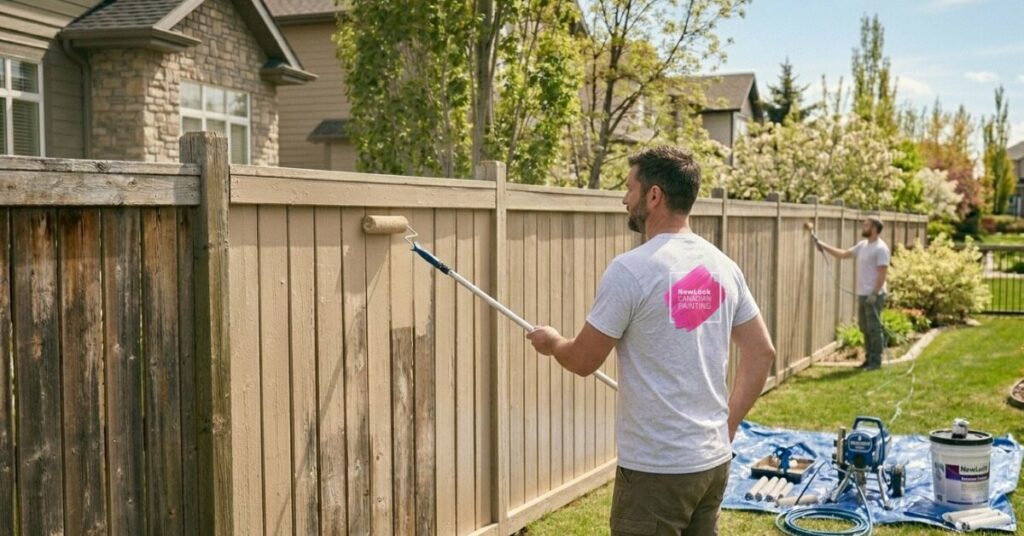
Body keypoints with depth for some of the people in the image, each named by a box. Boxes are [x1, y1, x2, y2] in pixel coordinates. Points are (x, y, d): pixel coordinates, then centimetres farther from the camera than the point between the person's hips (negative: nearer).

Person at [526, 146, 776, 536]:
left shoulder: (631, 270, -17)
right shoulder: (723, 266, 5)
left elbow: (583, 361, -9)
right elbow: (761, 353, 10)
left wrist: (551, 342, 13)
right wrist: (727, 425, 16)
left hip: (656, 468, -7)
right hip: (714, 460, 7)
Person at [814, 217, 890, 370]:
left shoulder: (880, 248, -14)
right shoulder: (862, 245, 12)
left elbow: (882, 273, -18)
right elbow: (843, 254, 20)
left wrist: (874, 294, -22)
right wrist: (823, 246, 14)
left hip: (874, 295, -9)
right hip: (862, 294, 9)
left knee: (874, 328, -4)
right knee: (865, 328, 14)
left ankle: (876, 361, 2)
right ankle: (870, 359, 22)